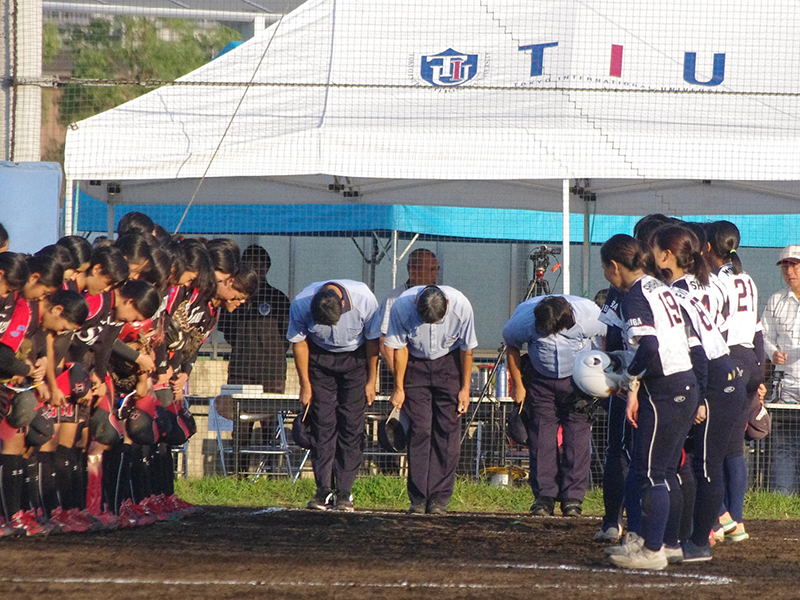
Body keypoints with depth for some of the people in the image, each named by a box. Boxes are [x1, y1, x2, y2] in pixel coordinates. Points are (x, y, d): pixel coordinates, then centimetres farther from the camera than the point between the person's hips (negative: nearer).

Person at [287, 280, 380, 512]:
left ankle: (344, 491, -5)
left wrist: (371, 381, -6)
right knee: (322, 423, -7)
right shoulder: (300, 305, -27)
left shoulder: (364, 300, -30)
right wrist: (305, 385, -4)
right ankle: (323, 489, -4)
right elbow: (298, 342, -9)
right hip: (320, 358, 1)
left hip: (355, 357, -1)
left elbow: (373, 340, -13)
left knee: (351, 423, -8)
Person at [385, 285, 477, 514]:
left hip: (449, 362, 0)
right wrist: (399, 388, -5)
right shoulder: (402, 306, -27)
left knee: (447, 429, -9)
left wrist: (465, 388, -5)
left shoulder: (460, 306, -27)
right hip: (415, 364, 0)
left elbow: (467, 348, -11)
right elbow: (399, 348, -10)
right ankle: (418, 499, -5)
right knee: (419, 428, -9)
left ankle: (439, 498, -6)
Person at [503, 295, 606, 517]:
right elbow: (511, 345, -3)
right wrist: (518, 385, 3)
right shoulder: (524, 321, -25)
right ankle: (544, 496, 0)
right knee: (541, 436, -6)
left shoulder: (589, 316, -28)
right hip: (541, 380, 1)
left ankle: (573, 497, -6)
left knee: (577, 436, -9)